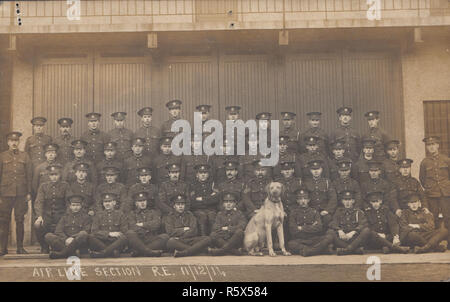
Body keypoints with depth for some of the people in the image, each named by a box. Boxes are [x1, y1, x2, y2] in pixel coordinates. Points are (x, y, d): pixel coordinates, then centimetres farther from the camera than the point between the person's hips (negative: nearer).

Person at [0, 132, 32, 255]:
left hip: (21, 194, 1)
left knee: (20, 220, 4)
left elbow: (29, 175, 9)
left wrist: (29, 193, 3)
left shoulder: (25, 156, 9)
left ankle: (20, 247, 11)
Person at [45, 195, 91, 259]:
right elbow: (58, 231, 8)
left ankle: (62, 253, -31)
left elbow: (86, 232, -2)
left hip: (79, 243, -3)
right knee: (48, 236, -19)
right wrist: (66, 239, -13)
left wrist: (72, 238, -17)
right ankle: (73, 252, -35)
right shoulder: (65, 216, 21)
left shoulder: (85, 217, 13)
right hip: (64, 242, 3)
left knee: (83, 234, -34)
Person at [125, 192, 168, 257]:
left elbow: (156, 224, -2)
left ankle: (138, 251, -34)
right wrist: (149, 227, -5)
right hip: (138, 240, -1)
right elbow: (132, 227, -3)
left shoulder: (154, 211, 18)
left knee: (165, 237, -29)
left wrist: (142, 224, 0)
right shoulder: (132, 213, 16)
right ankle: (150, 252, -39)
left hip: (152, 240, 1)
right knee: (129, 233, -31)